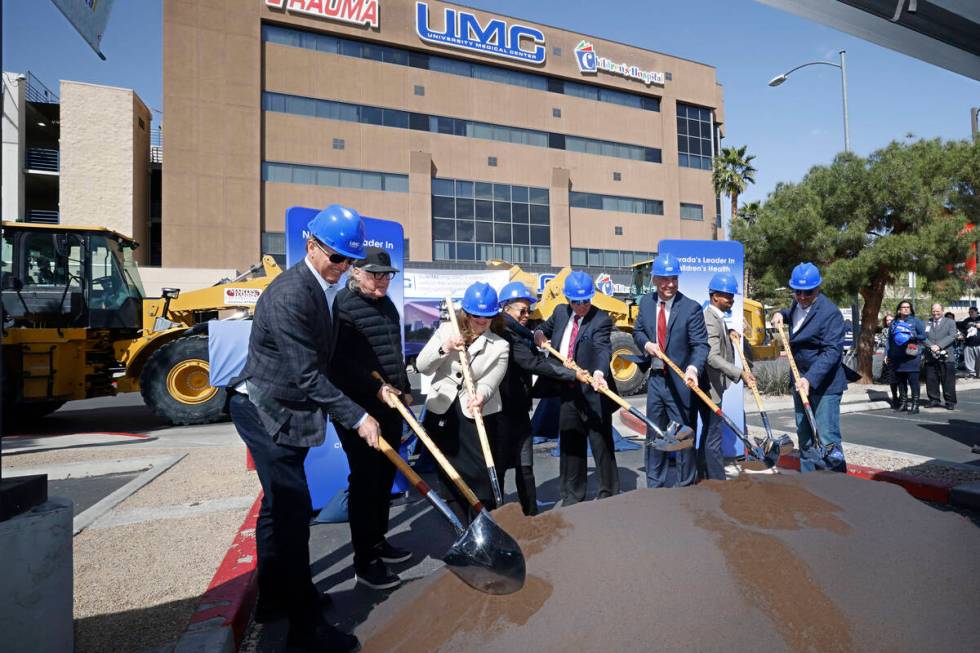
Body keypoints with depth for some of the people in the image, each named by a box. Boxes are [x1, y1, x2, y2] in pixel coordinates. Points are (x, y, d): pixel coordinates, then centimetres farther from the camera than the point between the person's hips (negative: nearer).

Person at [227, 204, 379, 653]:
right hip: (265, 410, -10)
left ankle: (274, 598, 39)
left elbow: (331, 356, 12)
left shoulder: (324, 289, 6)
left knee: (278, 505, 20)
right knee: (294, 510, -5)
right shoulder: (289, 295, -23)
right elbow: (307, 375, -25)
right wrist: (356, 418, -23)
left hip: (280, 411, 10)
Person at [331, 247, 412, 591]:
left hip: (390, 405, 8)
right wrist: (376, 387, -23)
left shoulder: (386, 304, 15)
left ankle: (378, 541, 33)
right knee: (365, 478, -2)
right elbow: (341, 360, -21)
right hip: (358, 407, -8)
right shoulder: (342, 305, -12)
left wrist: (404, 389, 18)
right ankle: (364, 561, 12)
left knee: (386, 475, 15)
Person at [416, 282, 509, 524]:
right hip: (441, 412, 2)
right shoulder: (446, 330, 5)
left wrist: (480, 397, -37)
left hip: (478, 416, -2)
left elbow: (489, 383, -14)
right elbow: (422, 366, -1)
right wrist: (444, 348, -18)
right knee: (450, 476, 10)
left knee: (480, 476, -2)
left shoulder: (500, 346, -1)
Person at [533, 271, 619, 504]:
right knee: (569, 445, 16)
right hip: (568, 391, 6)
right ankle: (572, 496, 31)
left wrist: (599, 373, -48)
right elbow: (546, 328, 27)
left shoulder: (601, 320, -12)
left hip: (593, 392, -6)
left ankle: (608, 495, 23)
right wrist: (539, 334, 5)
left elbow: (603, 349, -30)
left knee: (602, 445, 5)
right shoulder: (560, 312, 7)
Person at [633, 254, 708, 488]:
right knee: (653, 436, 16)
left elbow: (700, 344, -17)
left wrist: (693, 368, -36)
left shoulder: (691, 308, -13)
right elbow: (637, 331, 15)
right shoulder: (646, 302, 3)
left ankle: (686, 487, 25)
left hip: (681, 381, -5)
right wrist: (646, 343, -7)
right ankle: (654, 486, 32)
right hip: (655, 379, 5)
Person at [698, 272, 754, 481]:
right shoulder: (711, 320, -19)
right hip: (709, 387, -11)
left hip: (713, 386, 11)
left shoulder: (716, 317, 13)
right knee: (713, 436, -6)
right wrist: (740, 373, -37)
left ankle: (704, 478, 30)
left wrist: (729, 334, 14)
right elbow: (712, 357, -30)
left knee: (708, 433, 19)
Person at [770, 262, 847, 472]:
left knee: (827, 439, -9)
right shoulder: (797, 304, 6)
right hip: (802, 380, 8)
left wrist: (810, 378, -36)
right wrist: (782, 314, 11)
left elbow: (832, 351, -26)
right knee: (804, 437, 16)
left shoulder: (830, 313, -19)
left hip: (824, 384, -8)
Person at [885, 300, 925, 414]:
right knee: (900, 381, 8)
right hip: (897, 357, 4)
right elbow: (889, 339, 16)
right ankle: (904, 403, 16)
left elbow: (923, 335, 1)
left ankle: (915, 404, 0)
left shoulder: (915, 321, 3)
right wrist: (887, 354, 13)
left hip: (911, 356, -4)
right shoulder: (894, 323, 13)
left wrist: (913, 336, -18)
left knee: (913, 380, -5)